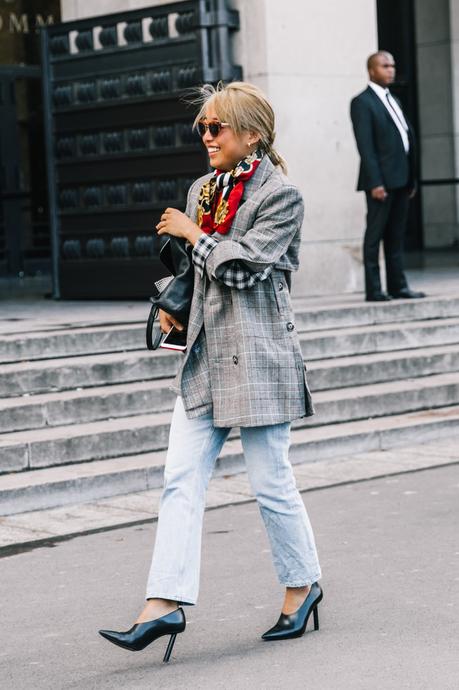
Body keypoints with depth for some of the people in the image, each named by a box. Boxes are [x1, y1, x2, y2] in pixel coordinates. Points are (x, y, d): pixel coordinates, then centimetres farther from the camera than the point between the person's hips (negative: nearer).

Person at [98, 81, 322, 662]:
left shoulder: (280, 195, -7)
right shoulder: (203, 190, 14)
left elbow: (243, 266, -17)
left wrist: (192, 233, -7)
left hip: (257, 353, -7)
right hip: (205, 353, 7)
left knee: (270, 481, 3)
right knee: (181, 479, -2)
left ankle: (302, 585, 23)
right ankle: (165, 603, -3)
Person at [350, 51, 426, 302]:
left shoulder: (393, 100, 20)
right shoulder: (362, 102, -5)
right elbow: (365, 146, -12)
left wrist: (412, 178, 13)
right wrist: (375, 182, -19)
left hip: (401, 179, 8)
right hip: (381, 180, -8)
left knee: (396, 236, 10)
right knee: (374, 235, -3)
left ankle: (398, 285, 13)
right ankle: (373, 290, -1)